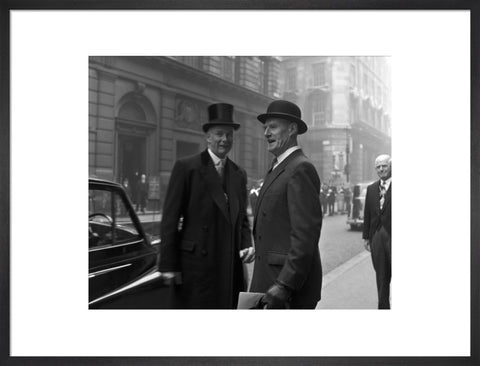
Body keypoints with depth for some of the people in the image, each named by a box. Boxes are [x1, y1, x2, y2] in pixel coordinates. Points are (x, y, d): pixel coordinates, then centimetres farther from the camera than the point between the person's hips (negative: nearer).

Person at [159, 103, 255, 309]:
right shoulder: (186, 167, -3)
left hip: (232, 267, 5)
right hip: (196, 265, -5)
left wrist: (247, 245, 0)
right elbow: (170, 218, -6)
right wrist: (168, 266, -10)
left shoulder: (239, 174, 14)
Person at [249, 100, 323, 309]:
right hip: (269, 282, 9)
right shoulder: (277, 169, 15)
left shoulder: (301, 169, -14)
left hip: (291, 286, -9)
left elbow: (306, 235, -21)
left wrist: (284, 285, -23)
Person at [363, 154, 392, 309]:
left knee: (395, 272, 2)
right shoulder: (371, 189, 11)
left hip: (392, 236, -4)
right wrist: (367, 236, 9)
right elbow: (367, 214, 12)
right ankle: (383, 305, 21)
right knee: (381, 276, 11)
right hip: (377, 237, 4)